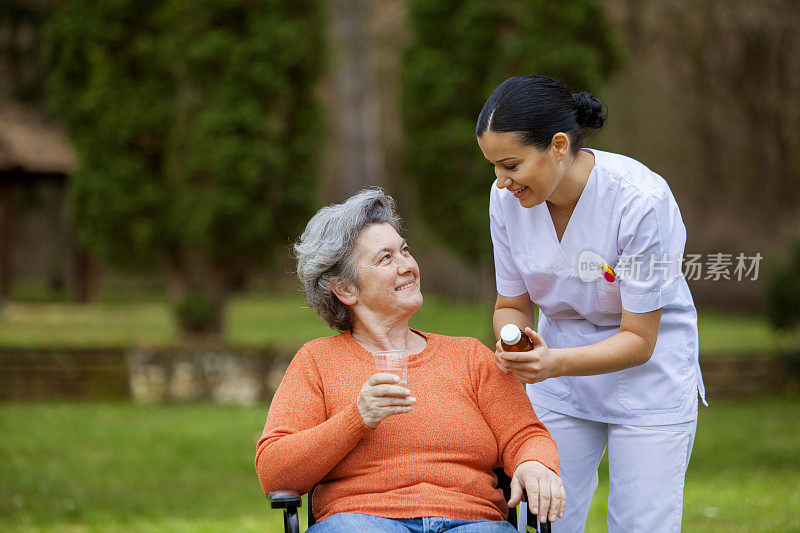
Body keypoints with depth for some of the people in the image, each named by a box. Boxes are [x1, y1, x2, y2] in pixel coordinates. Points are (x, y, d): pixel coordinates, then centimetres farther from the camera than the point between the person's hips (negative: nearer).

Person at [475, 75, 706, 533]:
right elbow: (512, 305, 2)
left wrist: (554, 363, -37)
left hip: (646, 375, -4)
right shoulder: (507, 198, -12)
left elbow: (639, 341, -21)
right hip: (558, 379, 4)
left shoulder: (641, 200, -27)